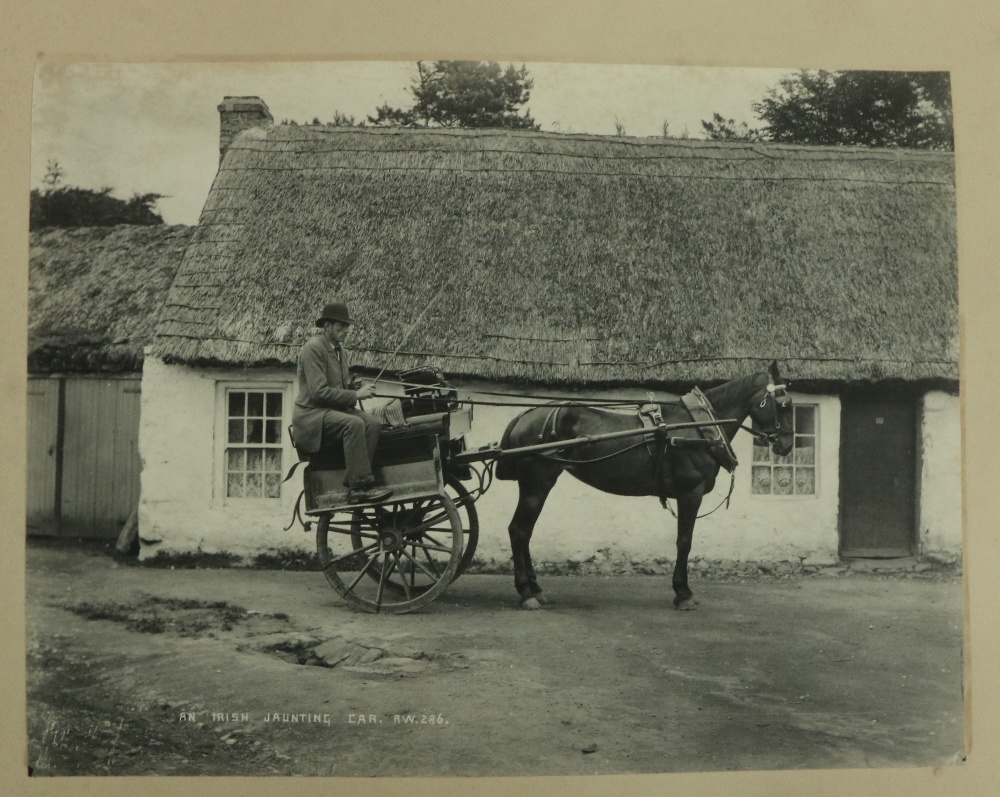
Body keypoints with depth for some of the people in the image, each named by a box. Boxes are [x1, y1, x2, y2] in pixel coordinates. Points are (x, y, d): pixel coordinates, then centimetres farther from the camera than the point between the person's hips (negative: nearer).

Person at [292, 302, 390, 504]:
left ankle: (356, 483, -22)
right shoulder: (313, 349, -12)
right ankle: (360, 487, -33)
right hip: (312, 413, -8)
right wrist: (354, 395, -20)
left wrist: (358, 389, 2)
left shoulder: (340, 350, 17)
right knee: (354, 424, -34)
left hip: (335, 409, 8)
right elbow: (319, 392, -21)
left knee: (373, 423, -19)